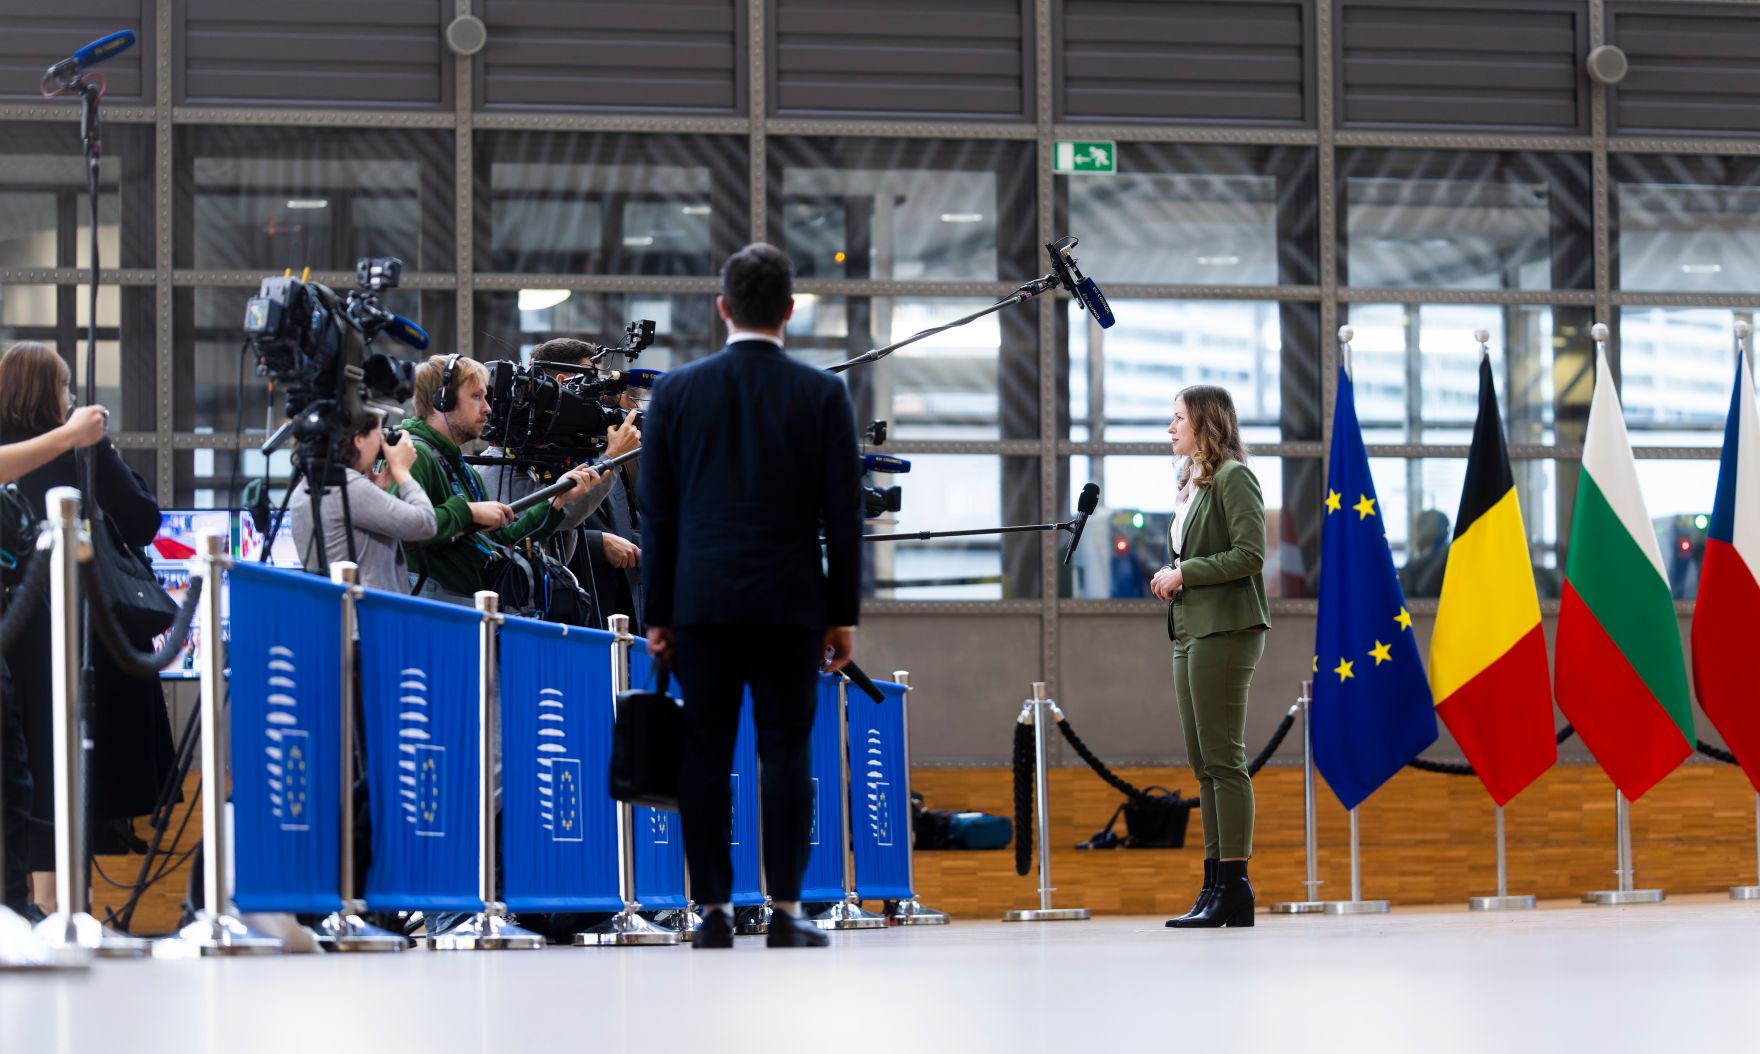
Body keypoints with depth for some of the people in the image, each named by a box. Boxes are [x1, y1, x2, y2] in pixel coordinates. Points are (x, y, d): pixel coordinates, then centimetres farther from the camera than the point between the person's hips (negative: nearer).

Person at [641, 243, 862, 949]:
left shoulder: (676, 391, 1)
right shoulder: (822, 394, -1)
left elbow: (657, 513, 3)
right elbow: (843, 514, -1)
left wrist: (656, 614, 8)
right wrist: (844, 615, 6)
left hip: (701, 602, 1)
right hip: (790, 602, -1)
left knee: (706, 758, 3)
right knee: (786, 757, 2)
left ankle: (714, 914, 3)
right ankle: (785, 914, 0)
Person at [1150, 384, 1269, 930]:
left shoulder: (1234, 477, -8)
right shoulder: (1191, 484, 20)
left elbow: (1250, 554, -17)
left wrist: (1185, 573, -12)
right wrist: (1171, 580, 7)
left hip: (1224, 630, -10)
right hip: (1190, 632, 10)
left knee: (1223, 760, -10)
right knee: (1203, 764, 8)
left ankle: (1234, 886, -10)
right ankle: (1216, 885, 9)